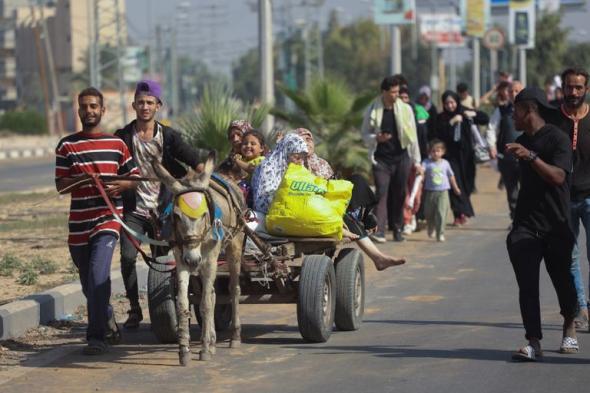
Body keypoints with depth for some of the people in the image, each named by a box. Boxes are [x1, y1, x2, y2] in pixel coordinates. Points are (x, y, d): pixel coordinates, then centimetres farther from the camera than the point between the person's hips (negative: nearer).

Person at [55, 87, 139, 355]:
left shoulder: (117, 144, 7)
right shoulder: (67, 146, 4)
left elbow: (134, 178, 12)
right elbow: (60, 186, 1)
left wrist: (119, 186, -10)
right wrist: (80, 180, -19)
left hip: (107, 219, -2)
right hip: (79, 224, 2)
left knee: (98, 274, -20)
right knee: (89, 283, 11)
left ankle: (97, 336, -17)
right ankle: (108, 323, 35)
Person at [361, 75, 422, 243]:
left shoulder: (405, 109, 2)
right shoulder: (372, 110, -1)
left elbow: (413, 137, 6)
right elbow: (365, 134, 7)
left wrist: (416, 161, 5)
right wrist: (377, 138, -16)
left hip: (401, 157, 1)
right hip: (381, 159, -1)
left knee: (399, 195, 5)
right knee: (381, 193, -10)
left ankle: (397, 229, 15)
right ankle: (379, 231, -17)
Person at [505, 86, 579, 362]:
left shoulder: (557, 138, -10)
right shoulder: (522, 142, 12)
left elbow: (558, 176, -24)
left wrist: (530, 156, -31)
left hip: (556, 225, -5)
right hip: (526, 225, 5)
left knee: (562, 280, 9)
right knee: (527, 285, -9)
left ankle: (569, 329, 35)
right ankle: (534, 342, -12)